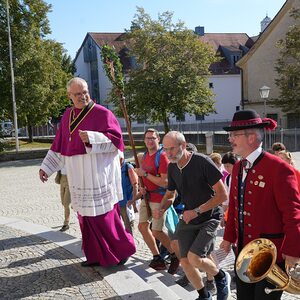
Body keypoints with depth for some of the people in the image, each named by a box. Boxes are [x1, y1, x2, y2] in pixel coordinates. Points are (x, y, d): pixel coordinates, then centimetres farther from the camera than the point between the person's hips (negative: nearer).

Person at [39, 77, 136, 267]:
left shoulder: (102, 113, -7)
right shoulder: (68, 116, 12)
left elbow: (116, 138, -13)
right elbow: (59, 146, 19)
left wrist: (91, 138, -25)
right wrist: (46, 168, 18)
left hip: (99, 175, -6)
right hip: (79, 178, 6)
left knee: (104, 217, -3)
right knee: (86, 216, 11)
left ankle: (123, 250, 16)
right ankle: (96, 256, 24)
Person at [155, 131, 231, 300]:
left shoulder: (203, 162, -20)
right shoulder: (172, 167, -1)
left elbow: (222, 195, -19)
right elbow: (170, 194, 14)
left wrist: (197, 211, -22)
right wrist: (161, 209, -7)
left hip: (209, 218, -6)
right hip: (188, 219, 6)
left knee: (194, 257, -19)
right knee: (185, 261, 4)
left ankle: (222, 278, 12)